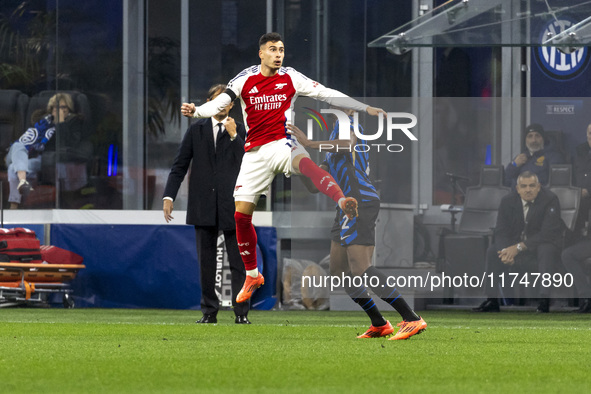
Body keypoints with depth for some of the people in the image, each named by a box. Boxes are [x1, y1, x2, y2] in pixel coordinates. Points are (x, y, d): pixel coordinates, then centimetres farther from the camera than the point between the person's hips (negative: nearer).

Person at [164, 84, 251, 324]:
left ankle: (241, 313, 1)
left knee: (238, 263, -1)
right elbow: (179, 166, 7)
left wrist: (233, 135, -15)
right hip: (203, 205, 2)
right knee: (206, 262, 6)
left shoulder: (240, 132, 6)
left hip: (231, 205, -2)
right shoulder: (196, 130, 9)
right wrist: (169, 196, -1)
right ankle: (209, 311, 12)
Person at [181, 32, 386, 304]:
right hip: (255, 152, 2)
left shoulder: (290, 78, 2)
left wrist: (365, 108, -1)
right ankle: (252, 276, 17)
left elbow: (327, 95, 3)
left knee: (305, 163, -38)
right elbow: (219, 104, 0)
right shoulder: (246, 79, 3)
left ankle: (343, 203, -58)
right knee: (241, 214, 0)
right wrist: (196, 111, -20)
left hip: (282, 144, -2)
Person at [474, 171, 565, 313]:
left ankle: (544, 300, -42)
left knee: (546, 250, -38)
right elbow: (501, 232, -5)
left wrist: (519, 247, -30)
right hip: (515, 246, 4)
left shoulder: (550, 200, -18)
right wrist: (506, 251, -29)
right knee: (492, 251, -17)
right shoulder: (508, 201, -4)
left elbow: (547, 234, -24)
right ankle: (492, 300, -14)